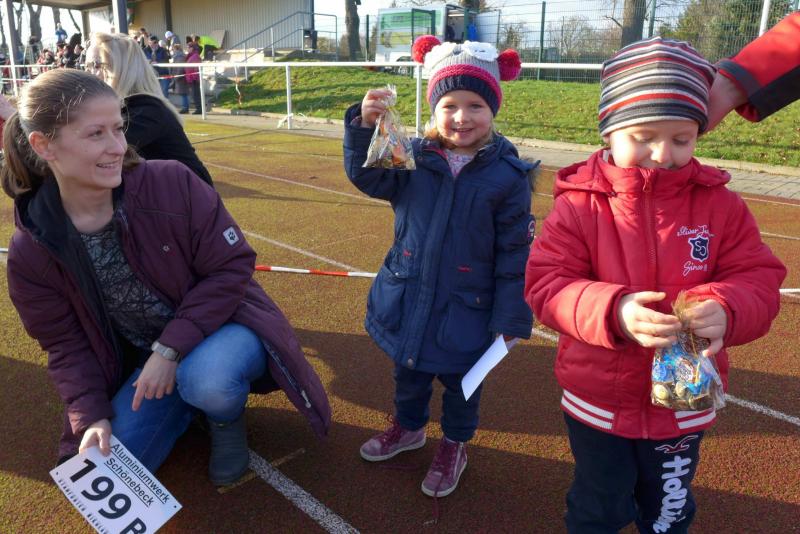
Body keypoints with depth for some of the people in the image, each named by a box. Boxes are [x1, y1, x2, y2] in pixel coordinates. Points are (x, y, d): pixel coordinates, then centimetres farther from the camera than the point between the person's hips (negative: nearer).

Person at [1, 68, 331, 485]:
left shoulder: (173, 183, -22)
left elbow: (232, 267, -18)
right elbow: (67, 346, -1)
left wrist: (171, 349, -24)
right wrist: (92, 417, -14)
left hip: (221, 325, -3)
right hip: (145, 362, 4)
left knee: (205, 379, -37)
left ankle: (226, 416, 2)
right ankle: (186, 398, 20)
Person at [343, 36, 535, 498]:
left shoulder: (508, 174, -14)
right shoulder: (414, 157, -6)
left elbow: (515, 253, -12)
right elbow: (367, 176, -12)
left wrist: (511, 318, -11)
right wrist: (366, 127, -29)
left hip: (466, 310, -3)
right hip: (407, 299, 4)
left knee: (461, 382, 17)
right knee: (408, 371, 24)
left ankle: (455, 444, 44)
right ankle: (409, 426, 51)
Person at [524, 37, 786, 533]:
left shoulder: (722, 205, -7)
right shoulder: (579, 203, -15)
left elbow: (760, 281, -8)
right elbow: (546, 284, -19)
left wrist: (727, 308, -32)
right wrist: (611, 311, -37)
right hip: (597, 401, -2)